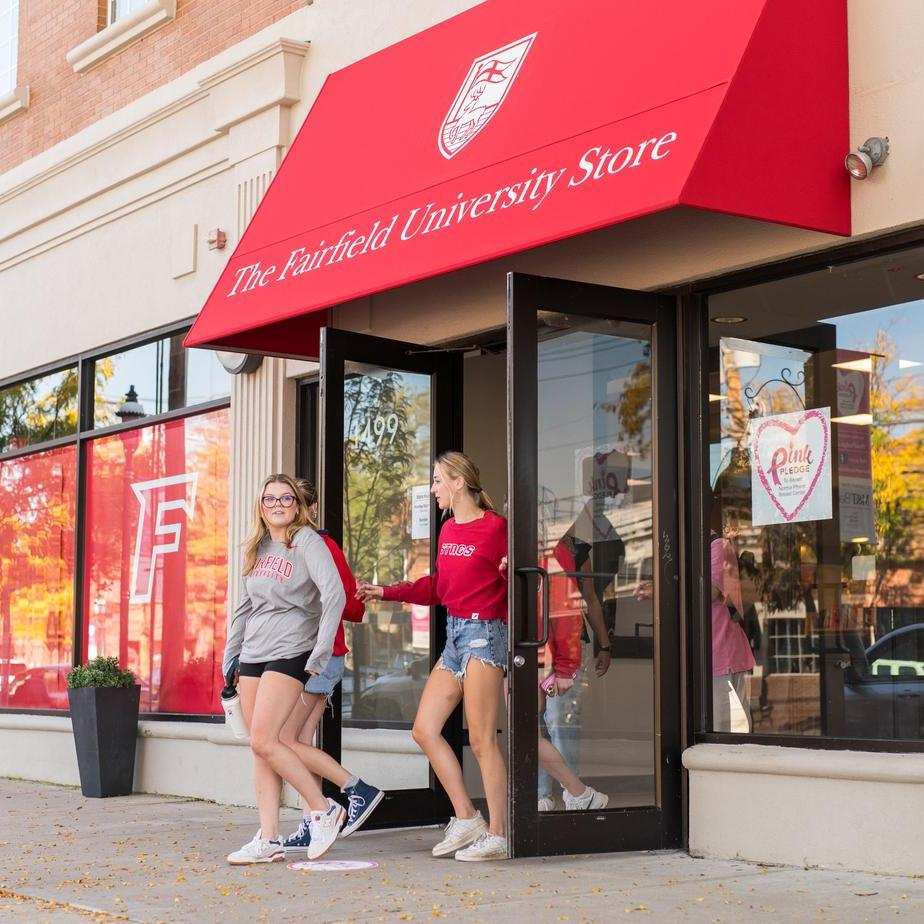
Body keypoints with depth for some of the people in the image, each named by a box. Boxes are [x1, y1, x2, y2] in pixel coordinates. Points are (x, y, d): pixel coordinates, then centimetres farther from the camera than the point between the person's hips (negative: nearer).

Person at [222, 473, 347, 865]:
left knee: (263, 740, -16)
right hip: (252, 655, 7)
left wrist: (320, 653, -19)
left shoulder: (307, 541, -6)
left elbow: (335, 594, -17)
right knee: (260, 749, 3)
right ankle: (268, 840, 5)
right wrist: (230, 655, 20)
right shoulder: (258, 548, 15)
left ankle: (323, 810, -2)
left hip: (289, 652, -7)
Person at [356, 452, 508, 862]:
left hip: (484, 633, -9)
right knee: (424, 729, 6)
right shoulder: (448, 530, 15)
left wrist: (510, 570, -32)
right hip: (455, 635, 9)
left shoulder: (495, 527, -10)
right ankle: (466, 819, 13)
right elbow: (438, 587, 22)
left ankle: (497, 835, 2)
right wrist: (384, 592, 20)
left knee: (481, 740, -7)